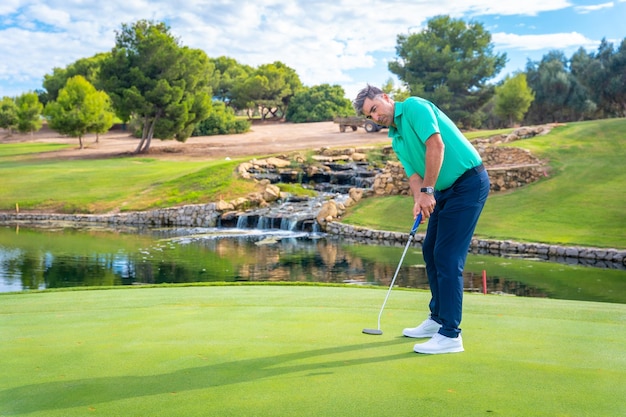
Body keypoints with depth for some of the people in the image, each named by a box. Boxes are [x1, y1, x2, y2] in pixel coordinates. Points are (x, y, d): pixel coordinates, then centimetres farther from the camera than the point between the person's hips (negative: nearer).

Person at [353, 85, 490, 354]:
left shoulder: (414, 107, -11)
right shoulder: (396, 140, 15)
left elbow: (436, 144, -24)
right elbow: (413, 174, 5)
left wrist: (428, 191, -23)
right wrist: (418, 199, -16)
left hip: (469, 182, -10)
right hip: (445, 190, 10)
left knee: (447, 256, -11)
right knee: (430, 251, 14)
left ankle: (450, 334, -6)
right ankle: (438, 319, 28)